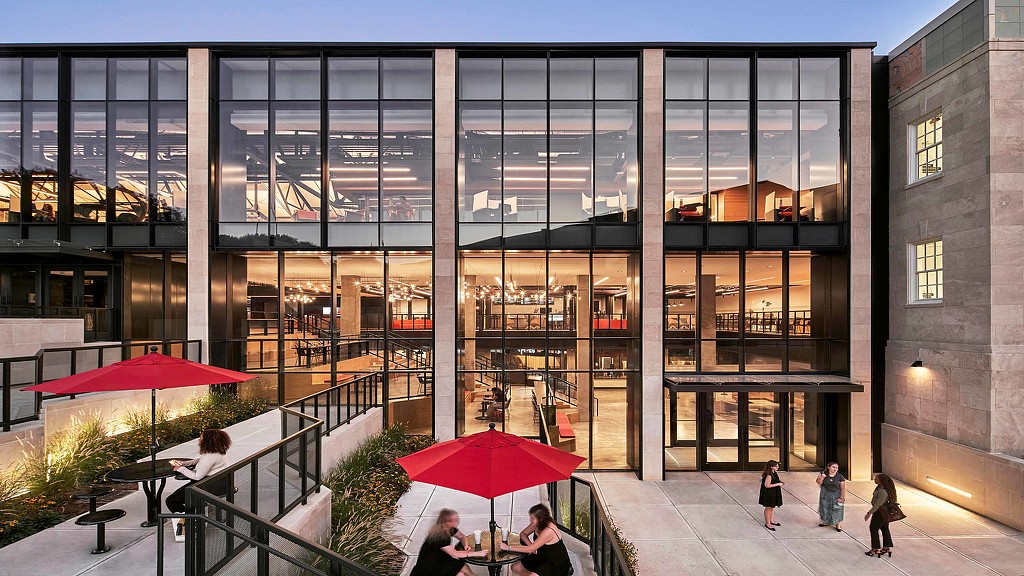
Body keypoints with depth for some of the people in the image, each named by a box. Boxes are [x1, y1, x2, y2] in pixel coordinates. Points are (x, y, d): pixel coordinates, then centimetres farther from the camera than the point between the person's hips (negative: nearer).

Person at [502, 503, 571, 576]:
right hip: (543, 557, 8)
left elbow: (530, 549, -31)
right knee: (515, 567, 1)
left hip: (557, 564, -8)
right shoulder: (537, 524, -7)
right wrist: (530, 545, -13)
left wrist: (508, 547, -28)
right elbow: (523, 534, 7)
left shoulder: (548, 531, -31)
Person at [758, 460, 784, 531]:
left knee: (772, 507, 22)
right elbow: (767, 485, -29)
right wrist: (778, 484, -25)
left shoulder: (775, 473, 2)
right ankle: (767, 524, 17)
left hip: (774, 493, 9)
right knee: (769, 508, 4)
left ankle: (771, 521, 39)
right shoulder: (768, 475, -28)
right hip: (768, 494, -9)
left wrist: (780, 482, 0)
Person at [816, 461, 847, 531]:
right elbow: (818, 482, -5)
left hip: (836, 495, -2)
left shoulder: (840, 477, -12)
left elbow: (843, 488, -8)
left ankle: (838, 525, 16)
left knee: (837, 510, 1)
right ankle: (826, 522, 30)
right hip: (825, 495, 2)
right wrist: (822, 477, -24)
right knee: (825, 509, 12)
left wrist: (842, 497, -13)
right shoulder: (823, 473, -8)